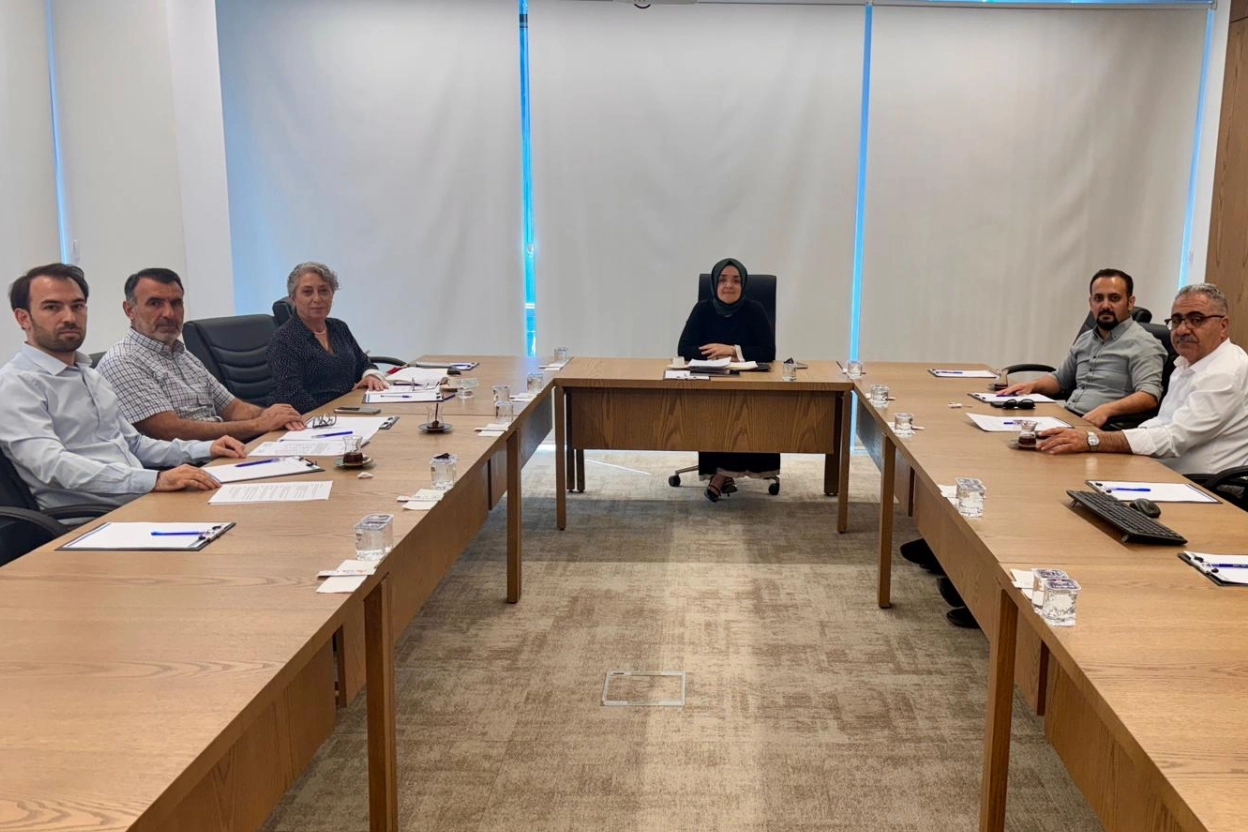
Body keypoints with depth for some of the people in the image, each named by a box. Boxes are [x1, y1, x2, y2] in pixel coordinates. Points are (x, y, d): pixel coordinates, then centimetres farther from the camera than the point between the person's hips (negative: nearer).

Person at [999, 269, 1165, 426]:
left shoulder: (1142, 344, -3)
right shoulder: (1085, 340, 22)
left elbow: (1150, 397, -16)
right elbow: (1060, 379, 34)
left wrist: (1106, 410, -32)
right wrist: (1032, 385, 13)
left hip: (1101, 428, -7)